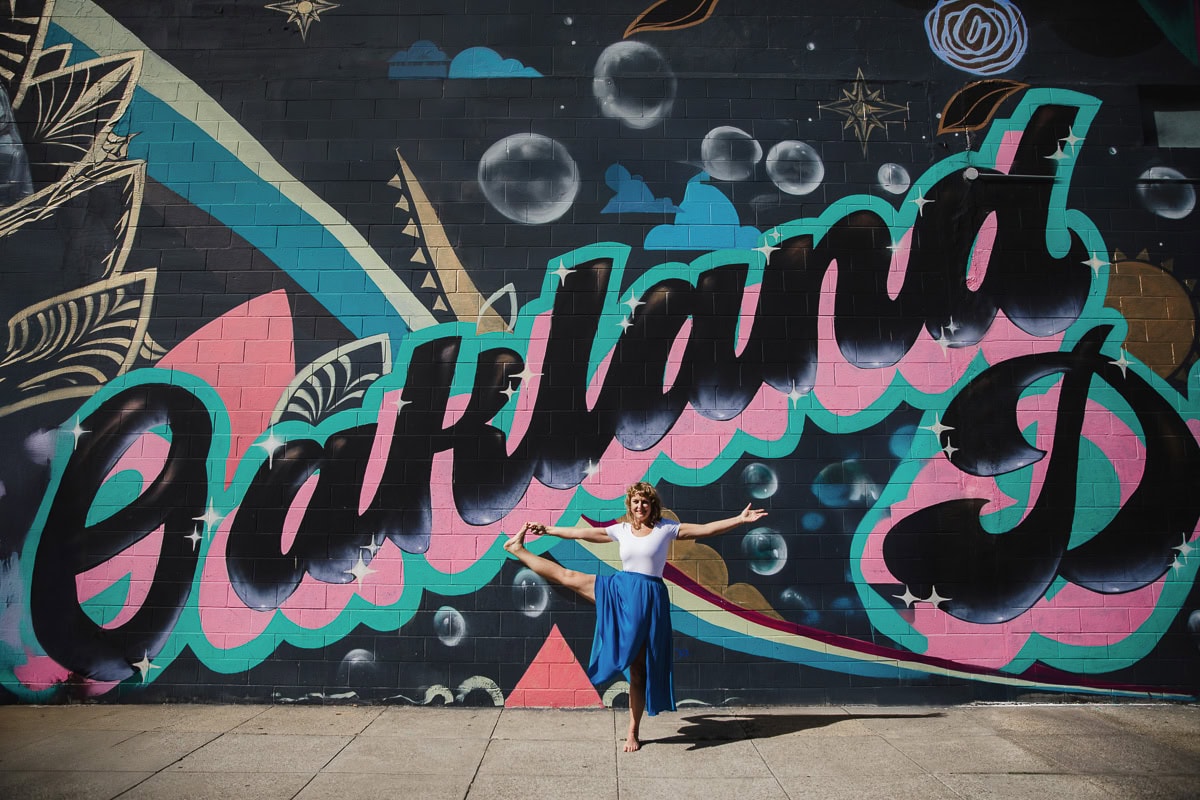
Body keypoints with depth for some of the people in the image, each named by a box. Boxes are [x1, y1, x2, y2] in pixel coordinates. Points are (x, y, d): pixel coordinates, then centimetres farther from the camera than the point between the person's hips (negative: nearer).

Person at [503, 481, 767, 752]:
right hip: (619, 590, 2)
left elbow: (706, 529, -6)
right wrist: (547, 529, 13)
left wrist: (740, 519, -14)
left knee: (639, 668, 4)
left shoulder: (666, 528, -1)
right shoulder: (621, 530, 7)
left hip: (647, 599, -2)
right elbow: (582, 533, 12)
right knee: (567, 576, -2)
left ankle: (632, 733, 13)